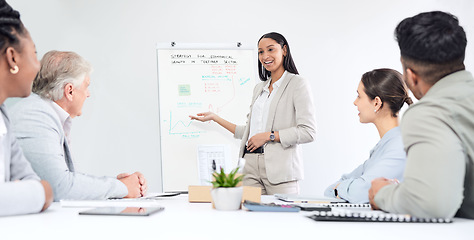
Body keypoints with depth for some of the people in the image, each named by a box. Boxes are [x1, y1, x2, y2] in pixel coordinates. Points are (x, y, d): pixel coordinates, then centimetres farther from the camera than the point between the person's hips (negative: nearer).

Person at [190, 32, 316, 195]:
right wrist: (214, 117, 23)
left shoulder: (298, 84, 0)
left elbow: (308, 132, -9)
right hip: (251, 165, 5)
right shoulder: (259, 88, 21)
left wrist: (268, 136, -11)